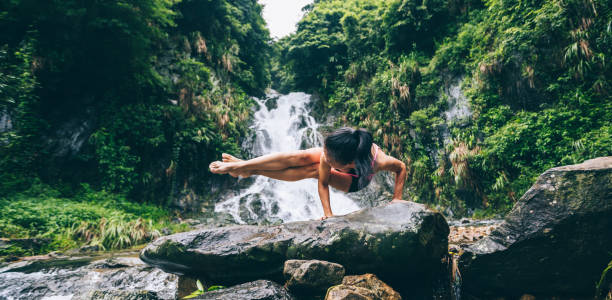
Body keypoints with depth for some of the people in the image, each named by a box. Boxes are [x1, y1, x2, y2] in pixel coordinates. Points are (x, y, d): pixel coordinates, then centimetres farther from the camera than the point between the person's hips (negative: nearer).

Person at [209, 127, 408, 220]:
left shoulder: (379, 161, -46)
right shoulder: (329, 154, -40)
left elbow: (401, 167, -25)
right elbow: (323, 183, -26)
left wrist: (397, 198, -21)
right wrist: (328, 213, -26)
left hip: (355, 180, -1)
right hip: (343, 158, 2)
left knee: (312, 170, -26)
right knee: (303, 157, -24)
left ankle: (251, 171, -17)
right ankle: (242, 165, -16)